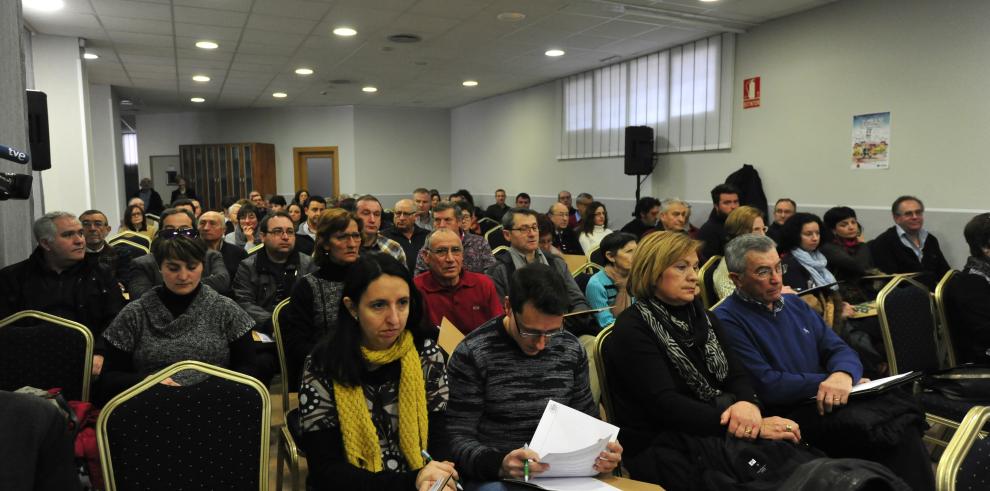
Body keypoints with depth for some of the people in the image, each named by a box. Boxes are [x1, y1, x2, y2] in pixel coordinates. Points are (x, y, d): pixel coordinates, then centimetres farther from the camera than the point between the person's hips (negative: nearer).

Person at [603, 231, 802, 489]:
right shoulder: (632, 330, -10)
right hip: (665, 450, -6)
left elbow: (736, 376, 7)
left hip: (719, 433, 7)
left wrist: (748, 405, -17)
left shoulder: (703, 318, 14)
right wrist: (752, 427, -24)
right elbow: (666, 405, -19)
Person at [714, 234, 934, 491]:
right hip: (787, 413, -7)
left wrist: (844, 374, -15)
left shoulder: (795, 305, 16)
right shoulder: (727, 321, -9)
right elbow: (765, 385, -16)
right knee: (870, 425, -27)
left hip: (824, 398, 7)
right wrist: (827, 381, -11)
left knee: (900, 406, -16)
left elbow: (839, 349, 9)